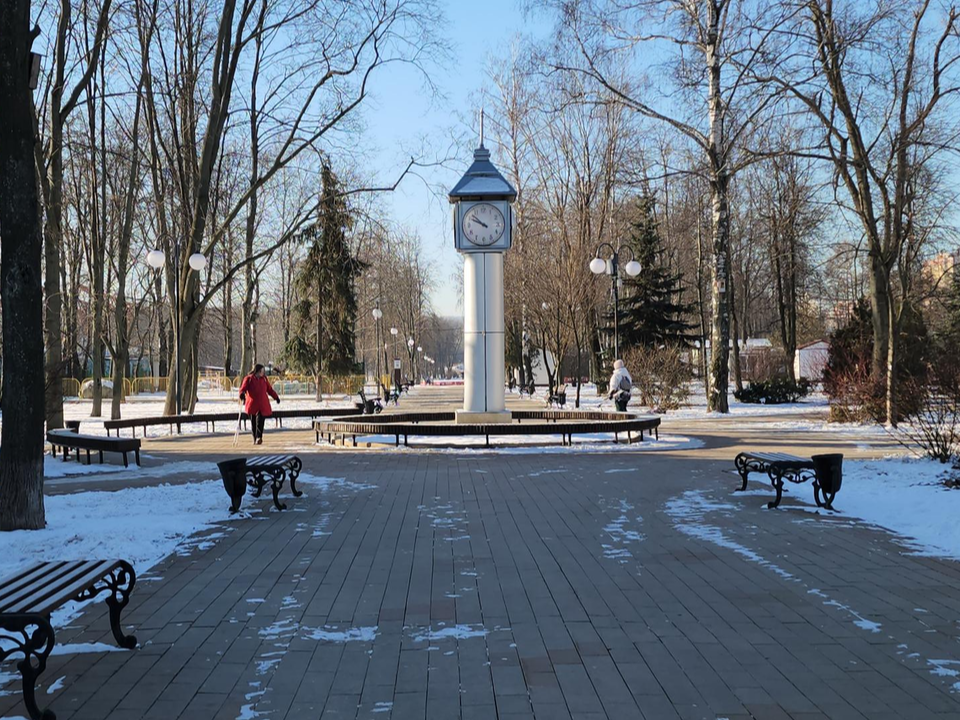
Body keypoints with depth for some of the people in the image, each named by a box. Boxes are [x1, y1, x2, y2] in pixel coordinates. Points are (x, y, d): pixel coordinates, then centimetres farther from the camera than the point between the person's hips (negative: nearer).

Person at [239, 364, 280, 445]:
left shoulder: (264, 379, 10)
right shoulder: (248, 379, -1)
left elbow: (270, 389, 17)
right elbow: (243, 389, -10)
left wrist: (276, 397, 12)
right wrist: (242, 395, -30)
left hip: (263, 404, 1)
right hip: (252, 404, -1)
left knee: (260, 420, -15)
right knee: (253, 422, 5)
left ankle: (259, 437, -22)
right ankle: (255, 439, 16)